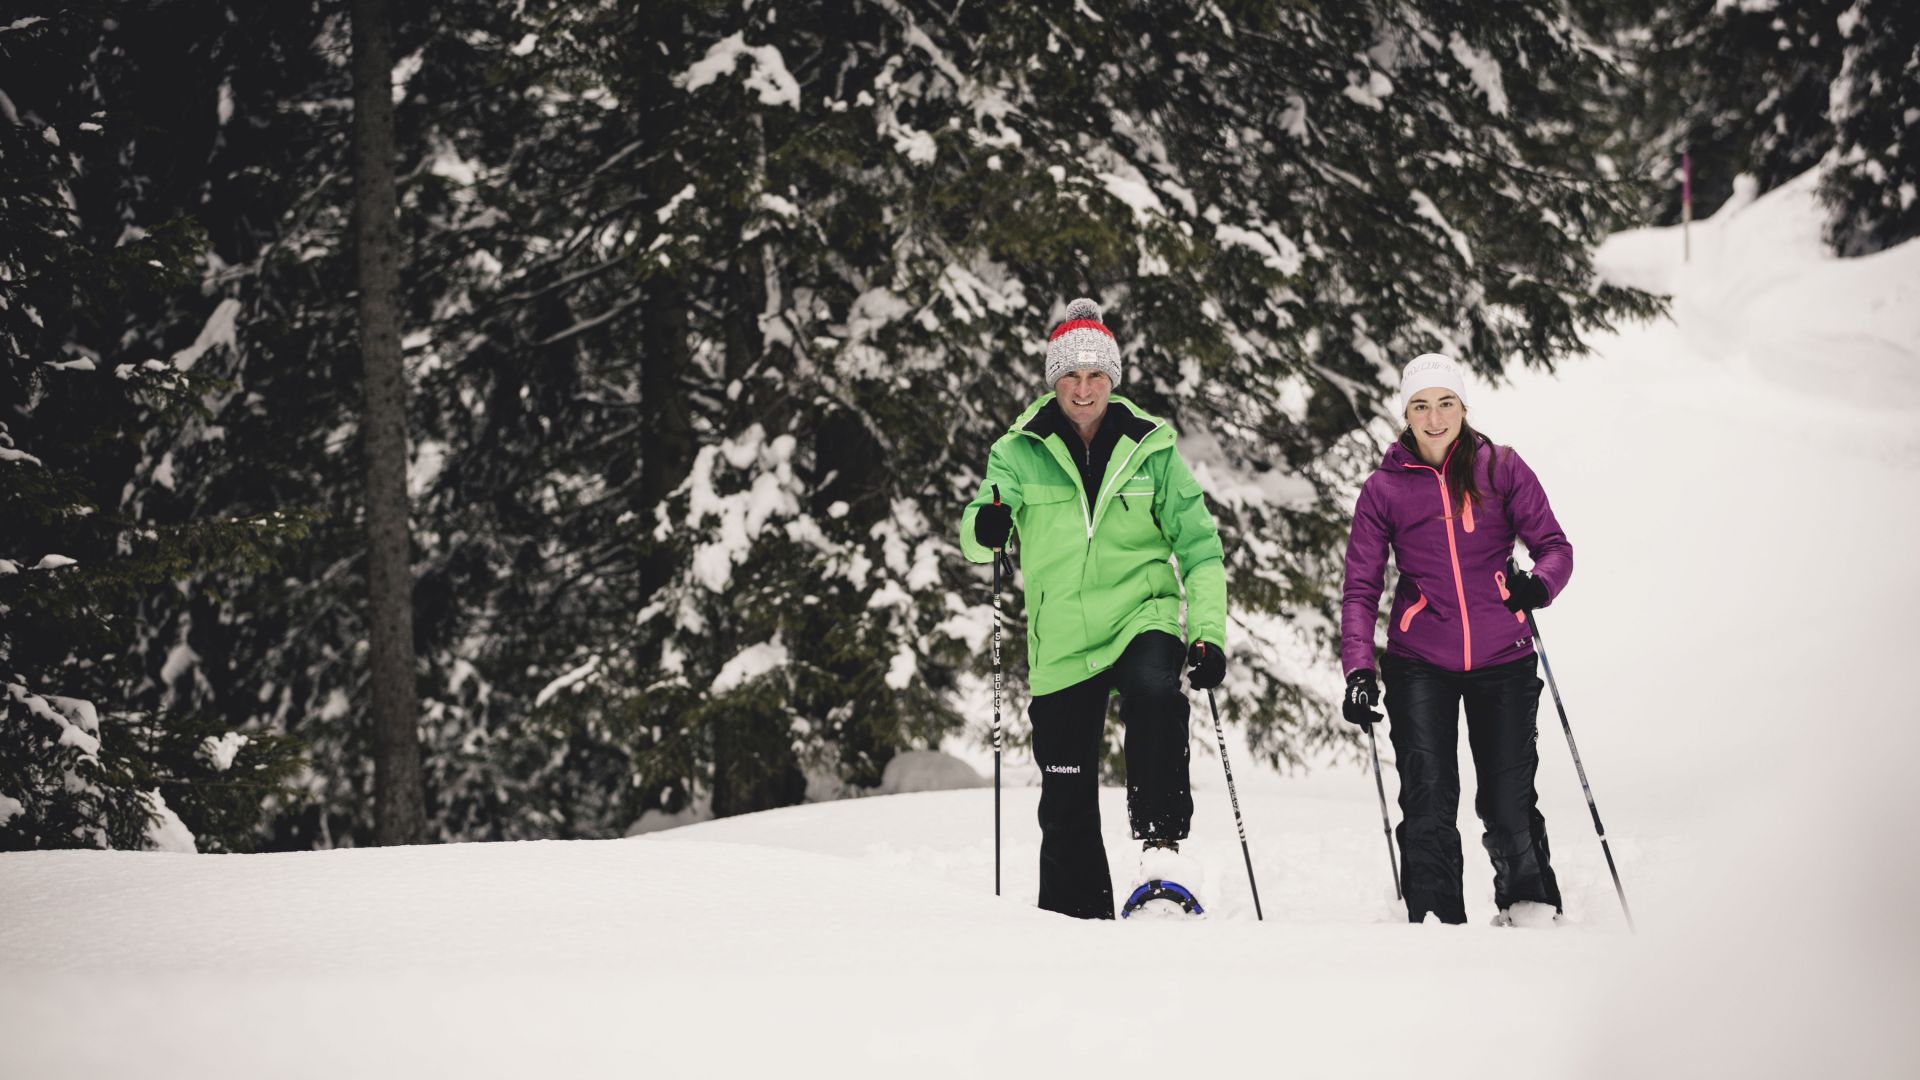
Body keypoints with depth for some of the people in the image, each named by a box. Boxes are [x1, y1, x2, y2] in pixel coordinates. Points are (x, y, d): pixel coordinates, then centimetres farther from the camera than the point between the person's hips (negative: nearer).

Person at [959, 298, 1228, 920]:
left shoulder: (1150, 449, 2)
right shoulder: (1020, 452, 2)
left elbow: (1199, 547, 4)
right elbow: (976, 537, -4)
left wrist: (1208, 633, -7)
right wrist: (984, 529, -29)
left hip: (1142, 614, -1)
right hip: (1061, 644, 2)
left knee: (1154, 693, -35)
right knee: (1067, 804, 5)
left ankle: (1162, 846, -33)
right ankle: (1077, 919, 19)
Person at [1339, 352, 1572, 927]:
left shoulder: (1501, 468, 4)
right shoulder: (1385, 487, 5)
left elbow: (1553, 544, 4)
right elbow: (1360, 587, 4)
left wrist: (1540, 582, -19)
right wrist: (1358, 669, -7)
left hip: (1502, 659, 0)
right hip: (1420, 664, 0)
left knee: (1510, 798, 1)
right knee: (1427, 798, -8)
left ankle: (1531, 909, 21)